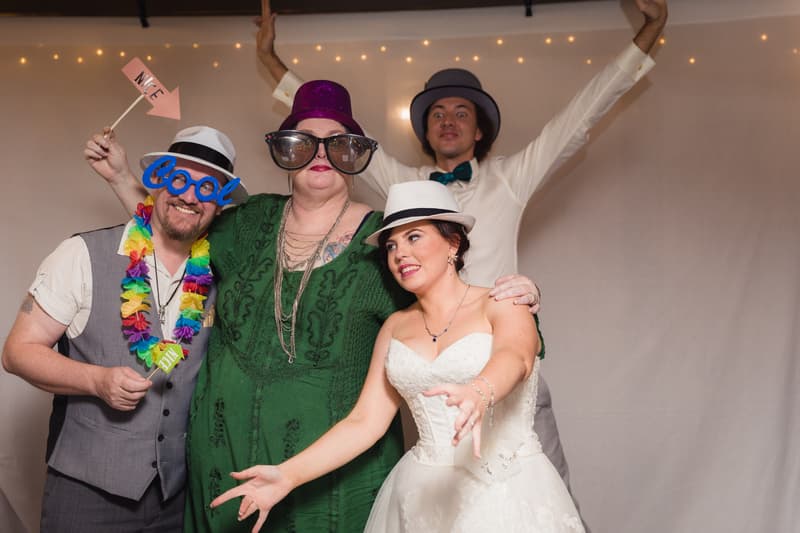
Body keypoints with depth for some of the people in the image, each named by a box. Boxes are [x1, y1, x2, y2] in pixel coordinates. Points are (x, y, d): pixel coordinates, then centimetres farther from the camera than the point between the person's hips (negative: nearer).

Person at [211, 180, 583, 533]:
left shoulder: (501, 305, -4)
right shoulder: (395, 327, 8)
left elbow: (515, 357, -25)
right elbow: (364, 422, 4)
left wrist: (479, 393, -47)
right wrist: (288, 475, -7)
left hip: (509, 493, -4)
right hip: (422, 495, 4)